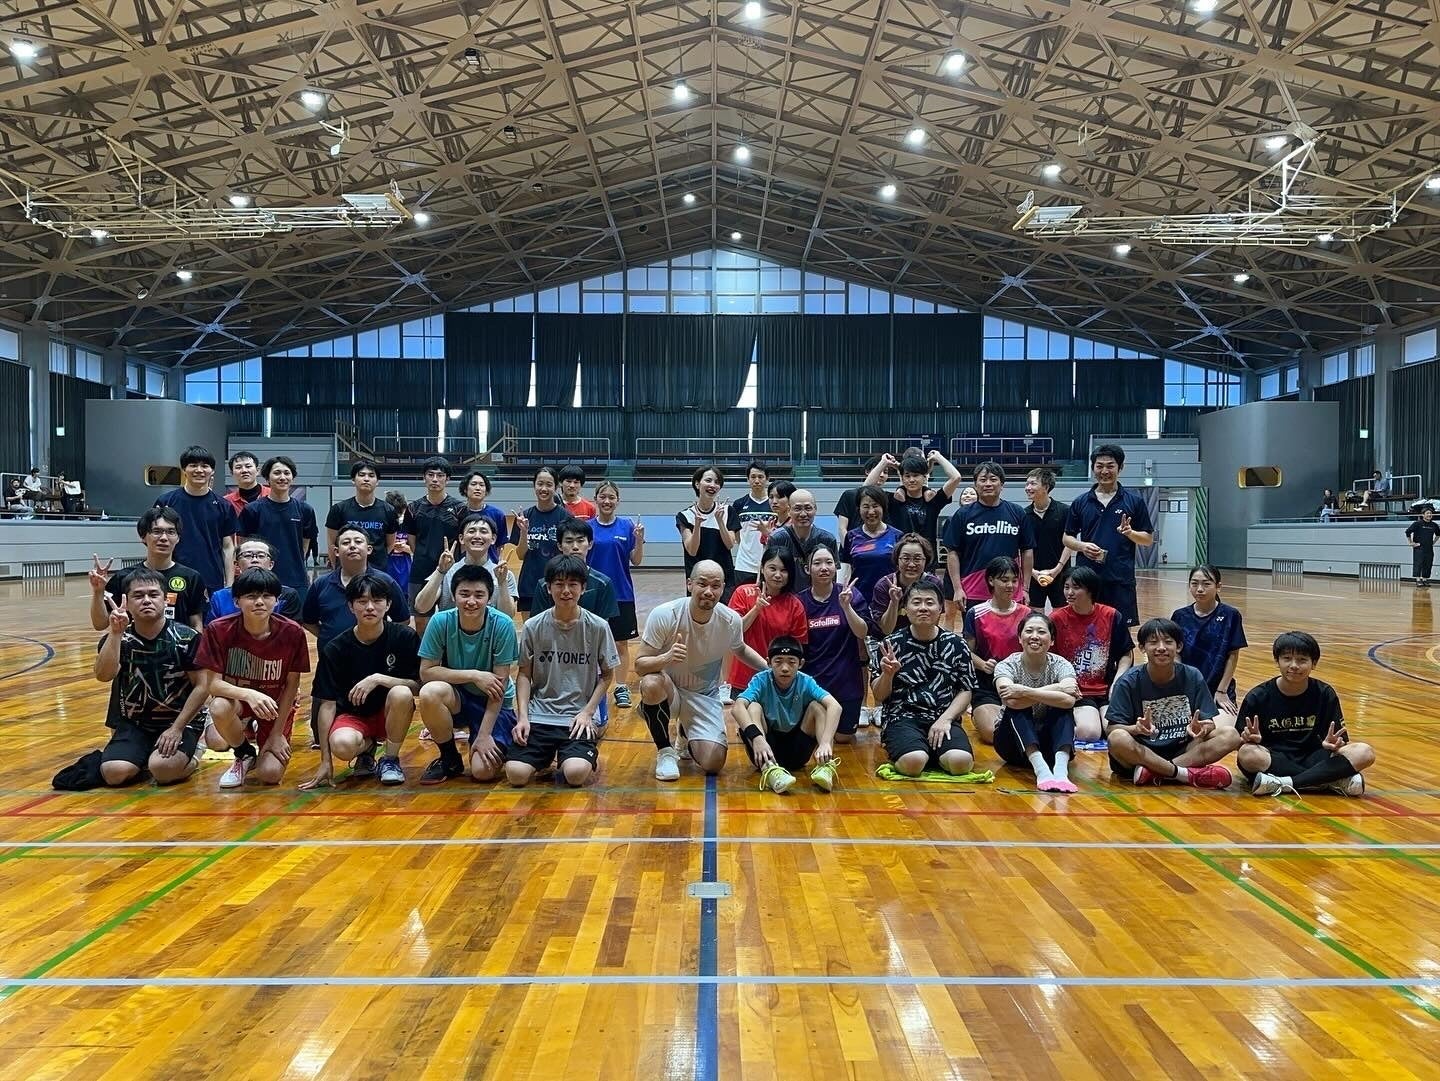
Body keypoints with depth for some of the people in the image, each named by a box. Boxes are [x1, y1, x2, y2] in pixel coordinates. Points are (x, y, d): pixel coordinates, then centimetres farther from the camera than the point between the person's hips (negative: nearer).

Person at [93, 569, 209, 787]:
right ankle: (145, 758, 12)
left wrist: (177, 729, -15)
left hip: (180, 721, -3)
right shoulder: (116, 639, -3)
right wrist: (115, 633, -32)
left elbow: (201, 686, -9)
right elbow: (103, 675, -21)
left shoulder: (186, 638, -10)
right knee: (114, 773, -21)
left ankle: (191, 757, 5)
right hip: (134, 724, 3)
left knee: (163, 769, -29)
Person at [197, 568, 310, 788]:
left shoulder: (291, 632, -20)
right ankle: (245, 755, -3)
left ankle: (260, 734, 19)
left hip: (276, 705, 0)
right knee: (220, 707, -37)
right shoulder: (219, 630, -20)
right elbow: (212, 683, -20)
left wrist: (277, 733, -9)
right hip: (236, 698, 0)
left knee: (270, 774, -18)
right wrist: (249, 694, -39)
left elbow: (292, 685, -9)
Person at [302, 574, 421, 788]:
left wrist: (379, 679, -28)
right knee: (342, 745, -35)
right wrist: (326, 761, -13)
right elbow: (328, 704, -10)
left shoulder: (405, 637, -12)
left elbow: (418, 686, -12)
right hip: (352, 715, 0)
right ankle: (367, 748, 5)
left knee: (401, 694, -34)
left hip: (389, 714, 0)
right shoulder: (335, 649, -11)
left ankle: (390, 760, -9)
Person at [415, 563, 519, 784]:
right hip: (456, 697, 2)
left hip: (495, 704, -2)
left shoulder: (502, 625, -21)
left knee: (483, 771, -23)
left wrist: (484, 735, -19)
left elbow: (499, 684, -17)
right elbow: (426, 672, -15)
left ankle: (496, 747, 16)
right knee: (430, 692, -33)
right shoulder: (441, 621, -16)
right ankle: (449, 759, -6)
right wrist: (474, 675, -25)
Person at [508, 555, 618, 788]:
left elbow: (607, 674, 5)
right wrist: (523, 716, -7)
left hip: (579, 717, -1)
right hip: (539, 715, 1)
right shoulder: (533, 627, -2)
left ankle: (589, 754, 10)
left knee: (575, 774, -26)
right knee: (516, 774, -19)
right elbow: (524, 674, 6)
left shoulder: (598, 627, -4)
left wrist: (587, 712, -6)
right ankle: (547, 755, 14)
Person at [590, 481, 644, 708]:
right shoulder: (587, 527, -1)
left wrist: (639, 538, -17)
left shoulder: (627, 526, 0)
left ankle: (622, 689, 17)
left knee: (621, 644, 8)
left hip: (621, 594, 0)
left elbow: (636, 561, -1)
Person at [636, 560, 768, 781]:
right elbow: (640, 666, -21)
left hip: (705, 696, 3)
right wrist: (666, 658, -42)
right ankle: (665, 751, -9)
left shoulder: (731, 620, -12)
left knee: (713, 764, -13)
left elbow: (741, 650, 12)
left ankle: (687, 734, 26)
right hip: (668, 690, -2)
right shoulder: (664, 615, -23)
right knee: (652, 684, -38)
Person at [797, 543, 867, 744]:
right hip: (811, 680, 1)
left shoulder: (850, 594, -7)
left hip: (846, 680, -1)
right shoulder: (800, 600, -5)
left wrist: (846, 606, -28)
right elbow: (794, 644, 2)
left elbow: (862, 633, -15)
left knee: (843, 737, 8)